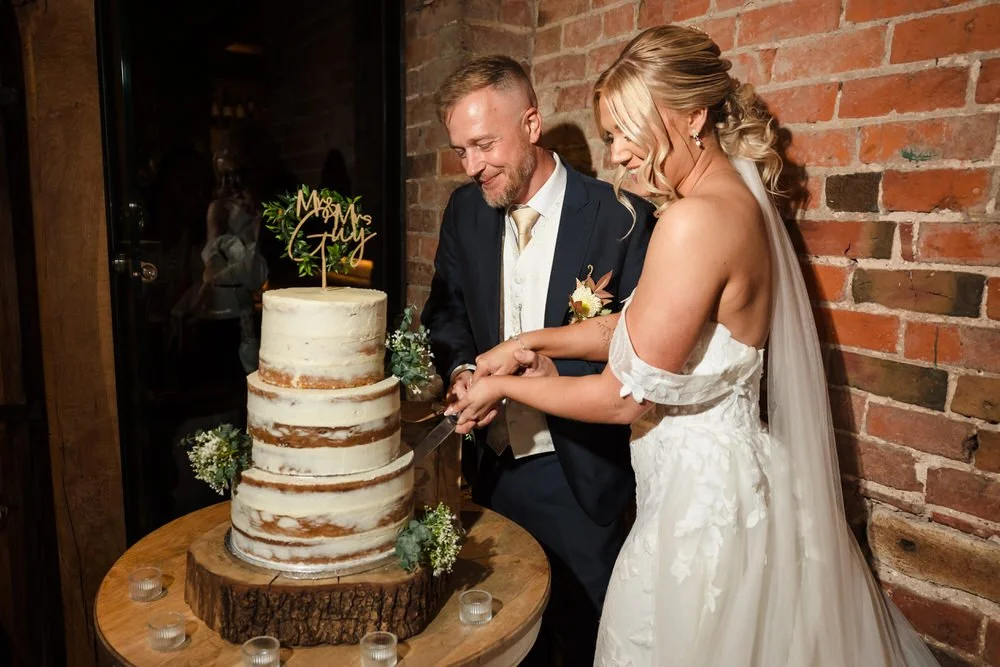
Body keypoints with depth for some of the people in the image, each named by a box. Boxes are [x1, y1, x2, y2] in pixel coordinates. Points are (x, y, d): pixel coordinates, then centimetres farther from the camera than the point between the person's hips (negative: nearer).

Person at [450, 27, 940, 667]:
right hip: (733, 471, 9)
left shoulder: (697, 219, -26)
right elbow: (638, 327, 8)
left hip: (704, 491, -9)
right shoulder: (738, 198, 4)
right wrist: (532, 343, 3)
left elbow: (628, 396, -20)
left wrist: (504, 387, -8)